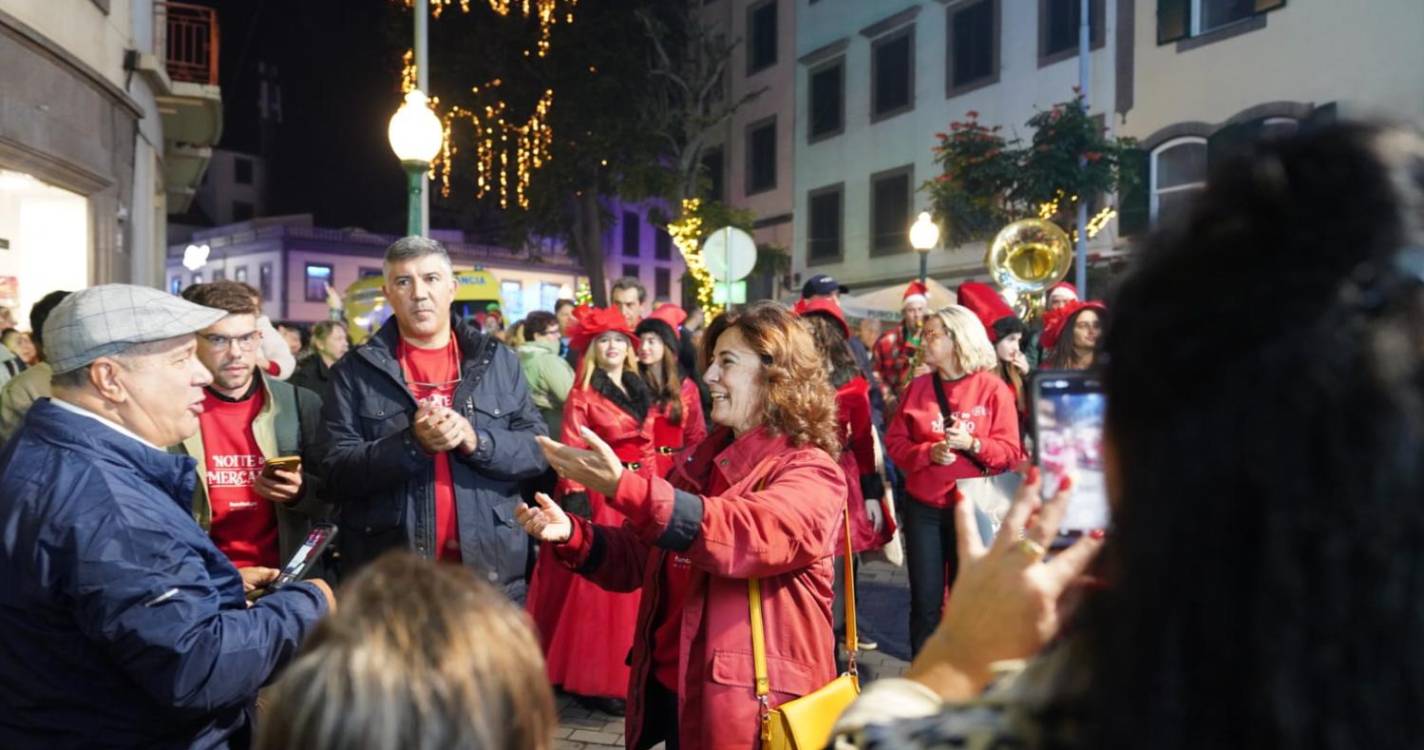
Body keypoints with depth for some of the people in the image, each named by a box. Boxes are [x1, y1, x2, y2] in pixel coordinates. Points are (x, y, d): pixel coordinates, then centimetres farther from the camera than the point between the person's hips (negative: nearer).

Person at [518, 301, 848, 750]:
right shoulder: (701, 460, 10)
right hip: (669, 690, 7)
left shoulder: (811, 474, -12)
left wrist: (624, 488, -40)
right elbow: (639, 558, 10)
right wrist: (571, 536, -9)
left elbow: (746, 536, -32)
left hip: (751, 702, -6)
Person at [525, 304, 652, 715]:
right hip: (599, 496, -6)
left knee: (632, 583, 12)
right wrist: (576, 500, -21)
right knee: (598, 586, -2)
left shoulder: (638, 392, 14)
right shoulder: (583, 394, -5)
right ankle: (594, 680, 7)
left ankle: (627, 671, 24)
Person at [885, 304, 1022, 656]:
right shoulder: (918, 387, 6)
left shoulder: (993, 388, -2)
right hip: (923, 507, 2)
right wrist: (928, 452, -14)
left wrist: (972, 444, -20)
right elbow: (895, 442, 4)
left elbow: (1010, 451, -4)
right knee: (925, 601, 2)